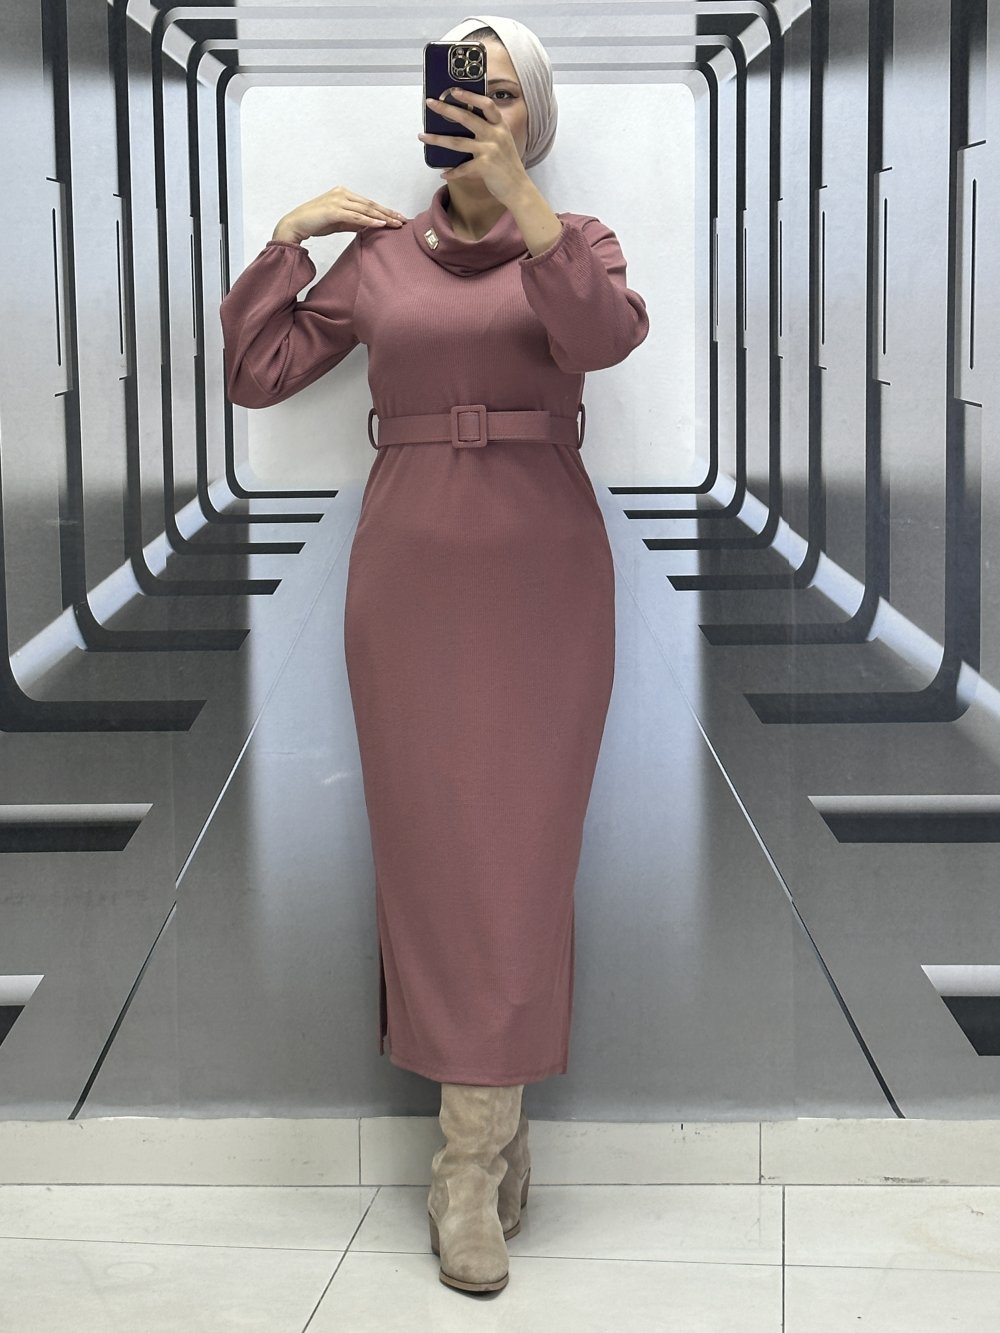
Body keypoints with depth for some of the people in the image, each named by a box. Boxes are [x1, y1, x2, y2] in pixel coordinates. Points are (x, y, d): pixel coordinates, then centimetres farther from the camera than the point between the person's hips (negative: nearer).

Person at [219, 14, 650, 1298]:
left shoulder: (580, 241, 3)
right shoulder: (378, 257, 9)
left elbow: (607, 336, -20)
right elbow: (255, 375, 7)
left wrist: (520, 196, -29)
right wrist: (285, 234, 1)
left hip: (541, 575, -1)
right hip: (410, 574, 2)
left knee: (519, 850, -4)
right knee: (433, 845, 0)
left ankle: (473, 1153, 2)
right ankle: (492, 1122, 10)